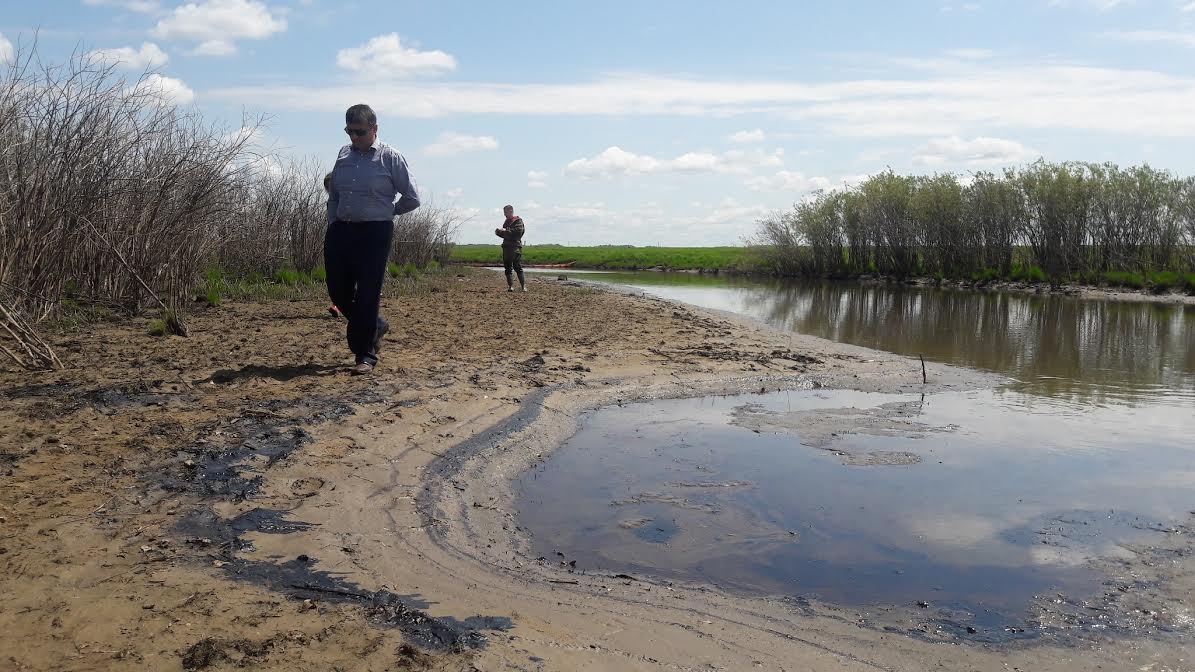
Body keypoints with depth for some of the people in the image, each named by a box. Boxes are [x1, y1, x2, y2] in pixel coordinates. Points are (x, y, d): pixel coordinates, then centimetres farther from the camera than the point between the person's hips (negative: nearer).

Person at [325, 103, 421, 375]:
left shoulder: (390, 158, -6)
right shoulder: (343, 154, 10)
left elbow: (412, 199, -2)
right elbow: (333, 196, 18)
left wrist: (387, 212, 7)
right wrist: (332, 226, 9)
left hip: (374, 233, -6)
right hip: (341, 231, 6)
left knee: (367, 294, -5)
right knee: (338, 291, 9)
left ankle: (365, 356, 3)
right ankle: (376, 325, 33)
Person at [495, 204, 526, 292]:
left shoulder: (518, 220, -2)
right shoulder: (506, 221, 21)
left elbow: (518, 231, -17)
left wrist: (506, 230, -16)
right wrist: (499, 232, 5)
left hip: (515, 246, -8)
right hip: (506, 246, 8)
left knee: (518, 267, -12)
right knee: (508, 268, 4)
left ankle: (523, 286, -10)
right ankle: (510, 286, 6)